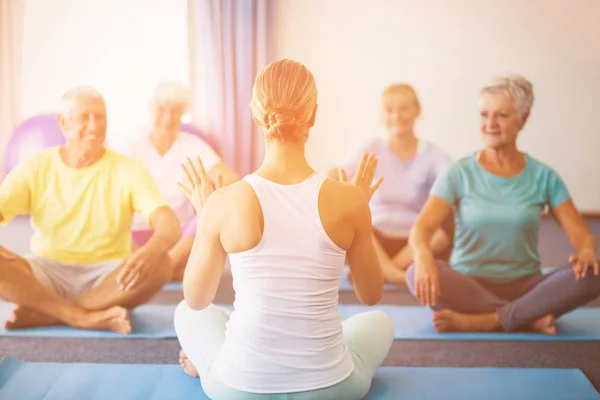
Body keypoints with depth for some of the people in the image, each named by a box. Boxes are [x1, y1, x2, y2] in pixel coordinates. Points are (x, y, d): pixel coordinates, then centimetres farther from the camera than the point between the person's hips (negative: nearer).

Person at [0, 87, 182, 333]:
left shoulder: (128, 171, -6)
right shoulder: (35, 169, 0)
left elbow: (171, 226, -19)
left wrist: (151, 250, -44)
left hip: (107, 277, 0)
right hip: (48, 275, 1)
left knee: (159, 265, -32)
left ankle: (40, 315, -26)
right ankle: (87, 317, -26)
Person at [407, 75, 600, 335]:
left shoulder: (543, 176, 4)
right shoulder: (459, 174, 0)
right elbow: (423, 226, -12)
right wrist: (423, 255, -36)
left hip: (525, 287, 1)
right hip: (468, 286, -1)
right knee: (418, 274, -32)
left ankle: (480, 322, -27)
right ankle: (531, 320, -24)